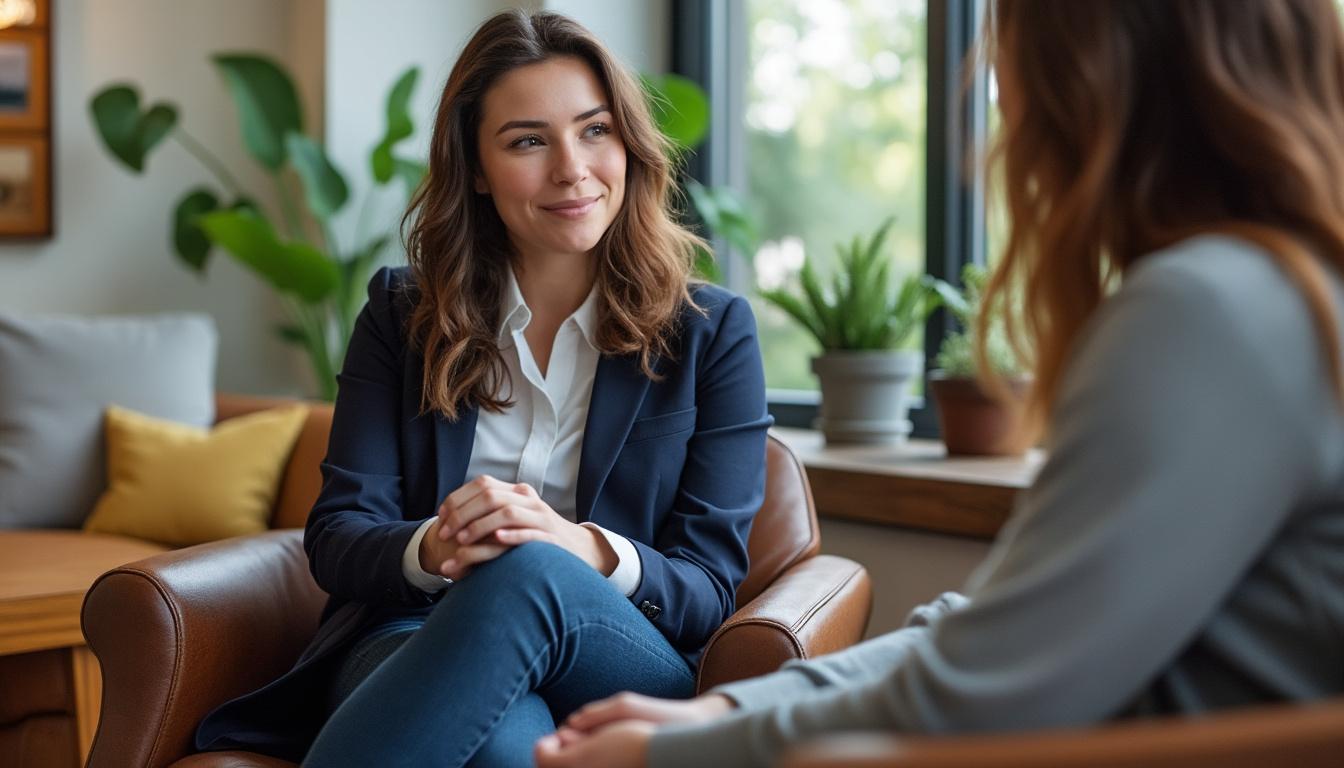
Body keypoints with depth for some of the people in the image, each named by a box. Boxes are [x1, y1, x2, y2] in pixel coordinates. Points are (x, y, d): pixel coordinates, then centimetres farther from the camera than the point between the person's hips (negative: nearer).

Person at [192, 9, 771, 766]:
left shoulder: (713, 331, 8)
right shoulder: (402, 313, 14)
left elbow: (710, 588, 2)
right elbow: (336, 534, 6)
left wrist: (586, 550, -21)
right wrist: (431, 549, -19)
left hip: (630, 678, 1)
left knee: (528, 576, -38)